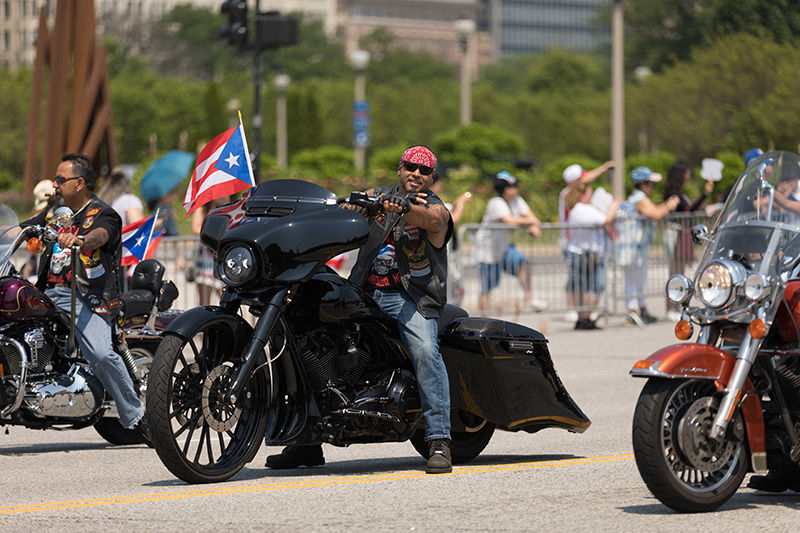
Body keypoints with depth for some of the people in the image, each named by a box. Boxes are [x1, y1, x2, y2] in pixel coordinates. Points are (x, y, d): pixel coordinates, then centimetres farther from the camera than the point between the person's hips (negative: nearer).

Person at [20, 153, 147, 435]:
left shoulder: (102, 213, 2)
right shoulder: (53, 214, 23)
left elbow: (101, 235, -20)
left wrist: (80, 241, -42)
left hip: (85, 298, -6)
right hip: (48, 295, 6)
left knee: (101, 355, -25)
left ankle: (136, 417, -12)